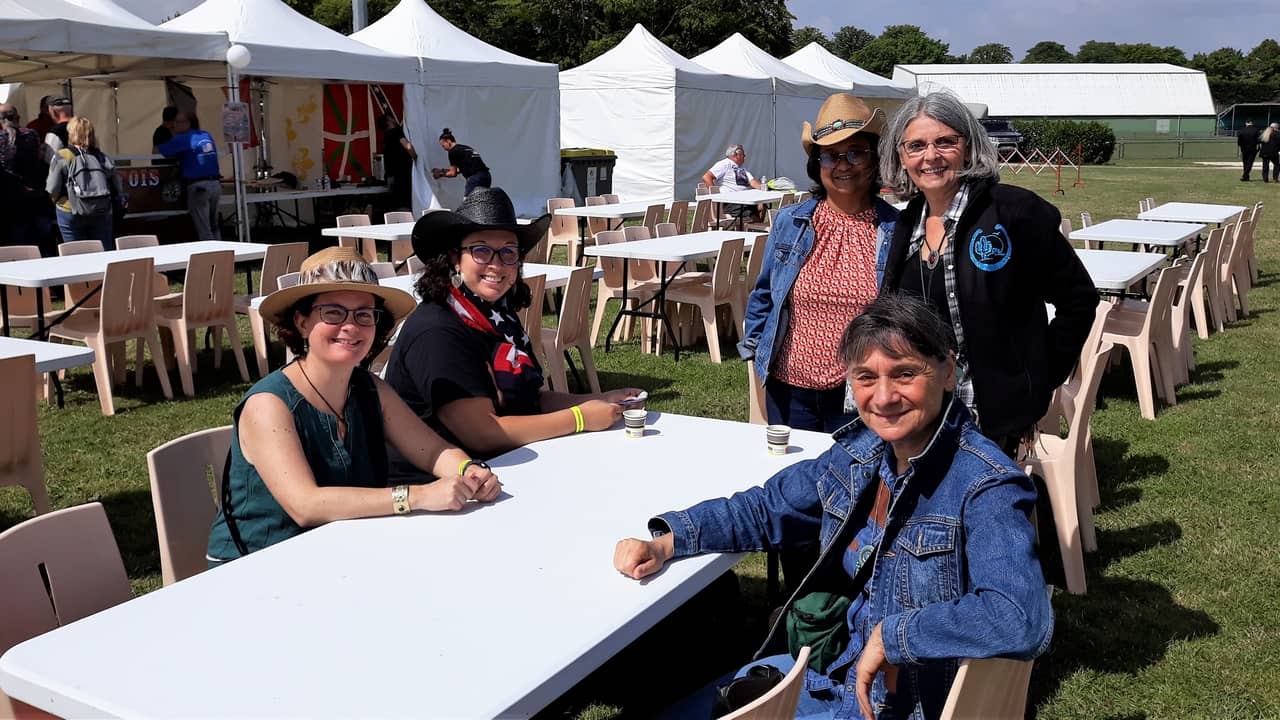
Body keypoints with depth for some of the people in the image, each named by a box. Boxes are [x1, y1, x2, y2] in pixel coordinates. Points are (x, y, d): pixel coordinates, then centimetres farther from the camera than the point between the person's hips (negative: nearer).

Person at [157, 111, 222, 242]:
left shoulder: (184, 139, -4)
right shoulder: (207, 136, 14)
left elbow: (158, 151, -1)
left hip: (198, 186, -6)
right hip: (215, 183, 6)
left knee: (203, 230, -4)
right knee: (214, 227, 16)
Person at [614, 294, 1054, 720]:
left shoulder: (985, 487, -25)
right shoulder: (861, 451, -3)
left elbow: (1022, 621, -39)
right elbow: (765, 508, 9)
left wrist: (890, 635, -29)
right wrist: (666, 542, -4)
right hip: (828, 668, 6)